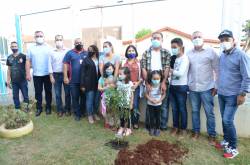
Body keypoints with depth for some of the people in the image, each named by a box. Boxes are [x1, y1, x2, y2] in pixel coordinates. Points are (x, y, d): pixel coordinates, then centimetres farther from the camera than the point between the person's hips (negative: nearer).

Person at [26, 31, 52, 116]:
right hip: (36, 75, 2)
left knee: (48, 91, 9)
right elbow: (28, 61, 6)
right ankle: (39, 108, 22)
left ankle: (48, 107, 22)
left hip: (47, 74, -1)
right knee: (38, 92, 9)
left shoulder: (49, 48, 1)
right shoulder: (31, 48, 7)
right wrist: (28, 74, 1)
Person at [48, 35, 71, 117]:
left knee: (67, 93, 6)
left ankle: (67, 109, 21)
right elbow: (50, 64, 5)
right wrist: (51, 76, 0)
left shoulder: (67, 51, -2)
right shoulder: (52, 52, 4)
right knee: (58, 94, 8)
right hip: (56, 75, 2)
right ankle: (60, 110, 21)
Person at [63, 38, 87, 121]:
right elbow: (65, 64, -2)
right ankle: (77, 114, 19)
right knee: (75, 97, 5)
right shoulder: (70, 53, 2)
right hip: (74, 80, -2)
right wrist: (65, 77, -9)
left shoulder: (86, 53, 9)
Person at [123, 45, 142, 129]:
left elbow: (142, 75, 3)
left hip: (135, 86, -2)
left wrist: (138, 83, -10)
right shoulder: (124, 62, 12)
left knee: (134, 104, -4)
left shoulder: (139, 62, 6)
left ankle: (135, 122, 10)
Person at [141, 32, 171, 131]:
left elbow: (167, 68, -4)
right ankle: (148, 125, 21)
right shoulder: (146, 53, 6)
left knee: (164, 105, 5)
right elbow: (143, 68, 0)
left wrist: (163, 82, -13)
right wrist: (147, 82, -8)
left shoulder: (166, 53, 5)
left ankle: (163, 125, 19)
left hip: (162, 82, 0)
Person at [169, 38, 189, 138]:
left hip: (181, 87, -6)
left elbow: (180, 73, -21)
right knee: (174, 108, 14)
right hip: (172, 86, 6)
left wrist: (169, 70, -11)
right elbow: (172, 71, 9)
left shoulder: (184, 58, -11)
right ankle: (175, 127, 28)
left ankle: (183, 129, 20)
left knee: (182, 108, 6)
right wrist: (170, 71, -10)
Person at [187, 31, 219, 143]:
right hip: (192, 88, 3)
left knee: (209, 113, 5)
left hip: (207, 88, -3)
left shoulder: (211, 52, -3)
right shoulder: (188, 54, 6)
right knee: (195, 111, 12)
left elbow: (217, 70, -2)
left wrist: (216, 86, -5)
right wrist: (187, 84, 5)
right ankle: (196, 131, 27)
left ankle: (212, 135, 19)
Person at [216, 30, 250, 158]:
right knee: (224, 119, 14)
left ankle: (233, 148, 10)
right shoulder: (222, 55, 8)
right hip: (221, 94, 6)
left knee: (227, 121, -6)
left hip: (233, 95, -6)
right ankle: (226, 140, 31)